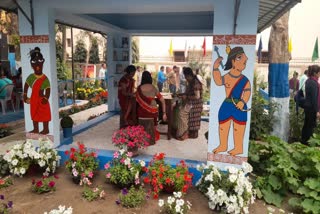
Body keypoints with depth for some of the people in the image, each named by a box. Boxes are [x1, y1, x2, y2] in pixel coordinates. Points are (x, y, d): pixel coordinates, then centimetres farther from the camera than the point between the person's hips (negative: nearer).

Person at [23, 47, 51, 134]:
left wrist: (46, 98, -21)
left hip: (42, 99, -6)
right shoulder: (30, 77, 1)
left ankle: (46, 129, 15)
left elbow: (48, 89, -15)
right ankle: (35, 129, 27)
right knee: (34, 114, 15)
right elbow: (26, 86, 10)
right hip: (34, 100, 6)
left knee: (44, 114, 4)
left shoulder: (44, 78, -13)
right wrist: (25, 96, 9)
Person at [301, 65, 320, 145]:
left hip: (307, 106, 9)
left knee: (306, 124, 16)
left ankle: (303, 141, 25)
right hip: (312, 108, -9)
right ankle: (304, 141, 7)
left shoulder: (308, 81, 8)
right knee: (311, 125, 1)